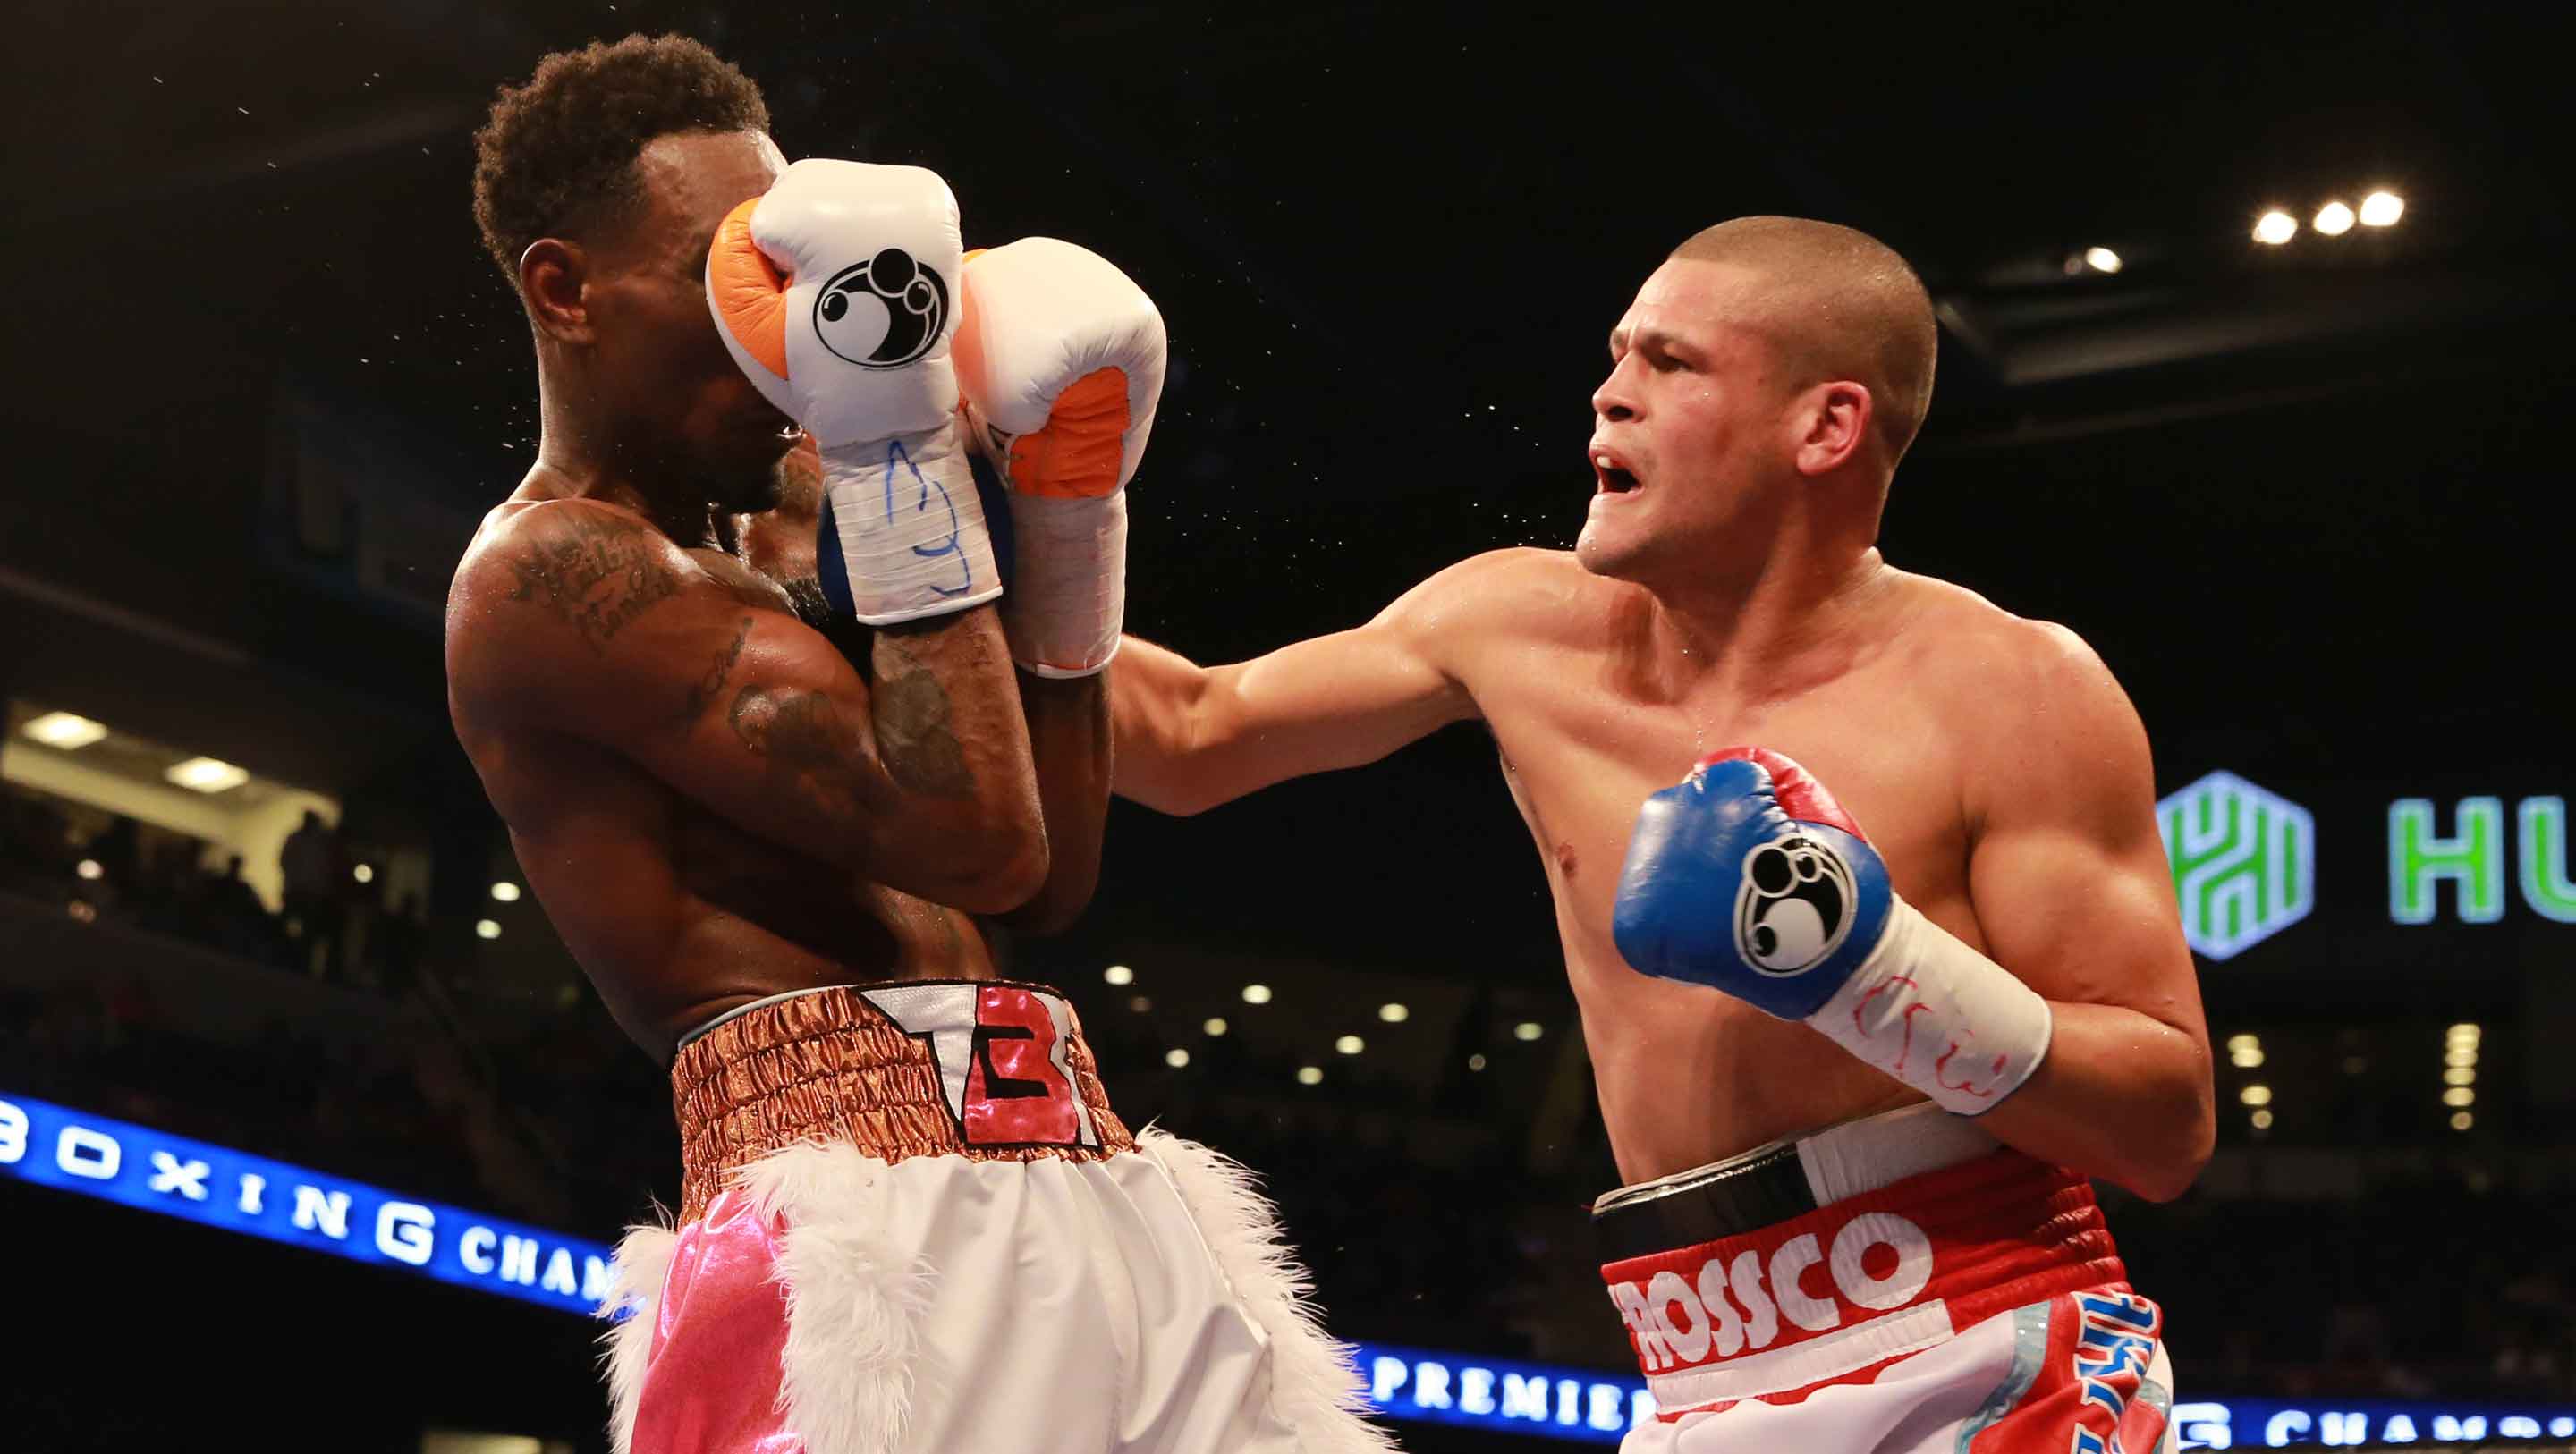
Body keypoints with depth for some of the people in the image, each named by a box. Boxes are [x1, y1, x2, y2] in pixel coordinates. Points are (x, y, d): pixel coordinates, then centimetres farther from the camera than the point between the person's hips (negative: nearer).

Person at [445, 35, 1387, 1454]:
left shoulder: (789, 526, 20)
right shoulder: (550, 570, -6)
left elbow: (1049, 876, 17)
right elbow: (972, 840, -15)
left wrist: (1067, 507, 12)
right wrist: (895, 445, -10)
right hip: (861, 1232, -8)